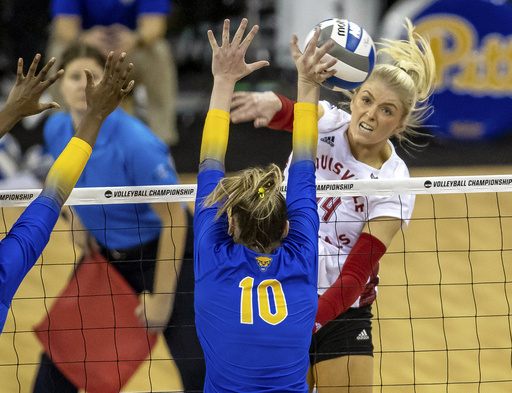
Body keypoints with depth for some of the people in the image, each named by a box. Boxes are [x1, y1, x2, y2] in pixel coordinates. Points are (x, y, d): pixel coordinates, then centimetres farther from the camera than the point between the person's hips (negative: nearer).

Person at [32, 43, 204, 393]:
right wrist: (77, 220, 0)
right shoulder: (57, 130, -11)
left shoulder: (136, 143, -30)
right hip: (104, 252, 6)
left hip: (162, 252, -6)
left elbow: (174, 221, -25)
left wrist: (161, 300, -21)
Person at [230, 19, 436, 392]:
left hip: (341, 314, -1)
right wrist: (274, 105, -58)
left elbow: (357, 272, -18)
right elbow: (294, 115, -34)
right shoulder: (328, 123, -8)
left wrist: (309, 322, -31)